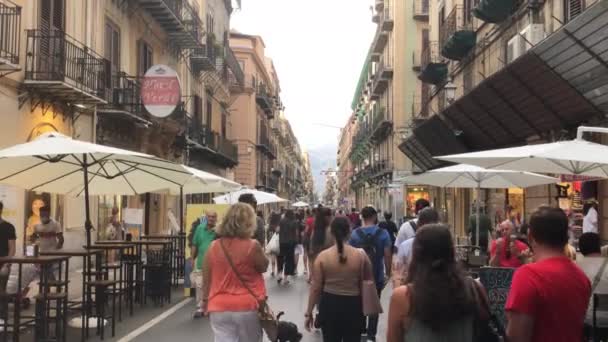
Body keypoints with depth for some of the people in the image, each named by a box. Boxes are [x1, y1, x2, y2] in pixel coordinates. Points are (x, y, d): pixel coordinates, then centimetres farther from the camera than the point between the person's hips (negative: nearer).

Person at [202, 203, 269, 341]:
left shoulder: (213, 247, -1)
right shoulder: (252, 246, -11)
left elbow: (206, 280, 5)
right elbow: (264, 267, 6)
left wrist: (206, 302, 16)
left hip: (219, 308, 2)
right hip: (247, 307, -2)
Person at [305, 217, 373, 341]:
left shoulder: (322, 256, -8)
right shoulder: (361, 255, -7)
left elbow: (315, 287, -6)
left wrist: (309, 312, 4)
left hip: (329, 304, 0)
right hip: (353, 306, 0)